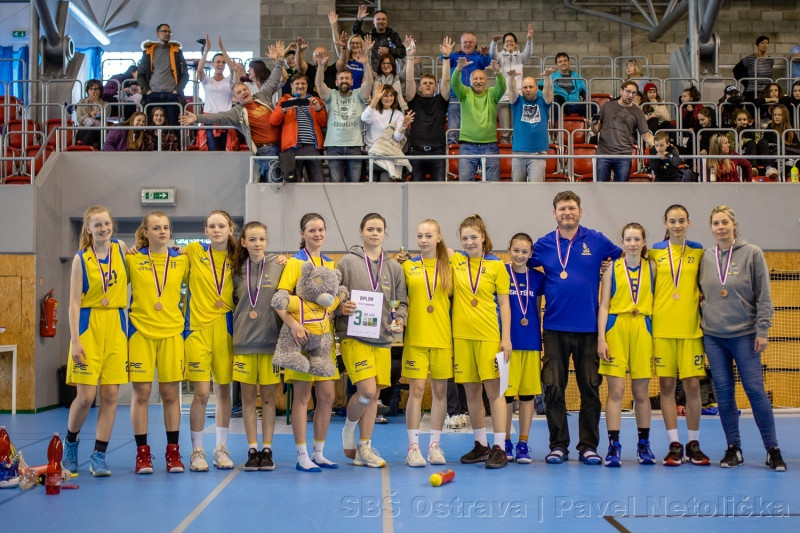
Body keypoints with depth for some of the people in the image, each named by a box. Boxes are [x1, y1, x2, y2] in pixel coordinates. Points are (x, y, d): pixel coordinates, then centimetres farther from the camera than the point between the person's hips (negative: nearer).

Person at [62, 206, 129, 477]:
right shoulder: (81, 259, -3)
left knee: (110, 395, 0)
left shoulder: (120, 248, 6)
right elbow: (74, 301, -5)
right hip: (89, 327, -3)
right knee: (86, 396, -5)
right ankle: (70, 442, 22)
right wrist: (75, 339, -12)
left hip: (116, 328, 3)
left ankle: (99, 456, 9)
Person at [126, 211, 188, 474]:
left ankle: (173, 452, 12)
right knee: (141, 393, -1)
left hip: (172, 332, 1)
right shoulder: (132, 259, 1)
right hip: (141, 331, -1)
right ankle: (142, 454, 8)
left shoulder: (181, 260, 6)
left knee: (171, 394, 4)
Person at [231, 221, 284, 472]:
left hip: (270, 339, -2)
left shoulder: (278, 265, -2)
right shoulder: (237, 269, 6)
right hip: (243, 341, 2)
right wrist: (243, 315, 5)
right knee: (248, 397, 5)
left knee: (268, 397, 4)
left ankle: (267, 449, 12)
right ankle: (252, 450, 13)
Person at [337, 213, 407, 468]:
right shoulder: (347, 262, 1)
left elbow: (401, 301, 16)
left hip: (382, 339, 4)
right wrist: (340, 308, -16)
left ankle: (364, 449, 15)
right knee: (367, 390, -15)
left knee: (373, 395, 5)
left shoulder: (394, 267, 12)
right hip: (354, 337, -4)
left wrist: (399, 320, -2)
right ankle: (349, 428, 14)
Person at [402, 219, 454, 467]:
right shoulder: (408, 266, 5)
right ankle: (413, 447, 1)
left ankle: (435, 445, 16)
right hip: (415, 337, -1)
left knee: (440, 391, 5)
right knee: (416, 390, -4)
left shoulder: (448, 267, 7)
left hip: (442, 337, 2)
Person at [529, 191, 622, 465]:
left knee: (590, 389, 4)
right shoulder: (543, 245, 5)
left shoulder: (597, 241, 3)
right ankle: (558, 445, 12)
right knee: (554, 389, 1)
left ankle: (588, 446, 14)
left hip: (588, 327, 0)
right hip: (555, 327, 1)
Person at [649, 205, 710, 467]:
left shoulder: (698, 251, 7)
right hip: (662, 327, 0)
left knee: (692, 385, 0)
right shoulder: (654, 252, 6)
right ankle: (674, 445, 9)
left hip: (691, 327, 0)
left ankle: (693, 444, 13)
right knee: (667, 385, 1)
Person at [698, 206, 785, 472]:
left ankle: (772, 449, 5)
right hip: (713, 335, 3)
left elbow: (764, 296, -4)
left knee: (755, 390, -5)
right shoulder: (706, 257, 7)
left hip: (744, 334, -3)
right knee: (723, 391, 4)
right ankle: (733, 448, 14)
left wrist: (762, 330, -8)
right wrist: (701, 323, 9)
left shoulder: (752, 253, -3)